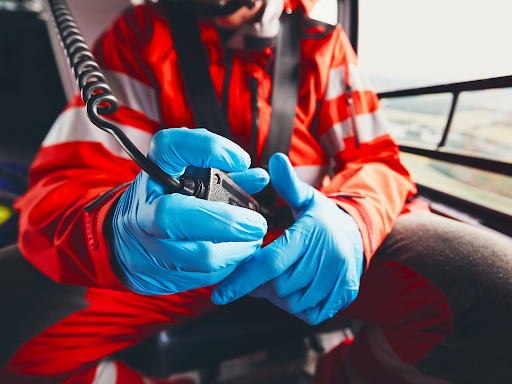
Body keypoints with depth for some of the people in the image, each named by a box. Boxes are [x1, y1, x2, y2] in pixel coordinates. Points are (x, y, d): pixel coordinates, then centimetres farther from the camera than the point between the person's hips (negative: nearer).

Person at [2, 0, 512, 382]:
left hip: (308, 233, 1)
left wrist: (350, 219, -25)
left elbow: (376, 160, 0)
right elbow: (64, 184, -10)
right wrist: (122, 230, -37)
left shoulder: (321, 42, 4)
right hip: (185, 250, 1)